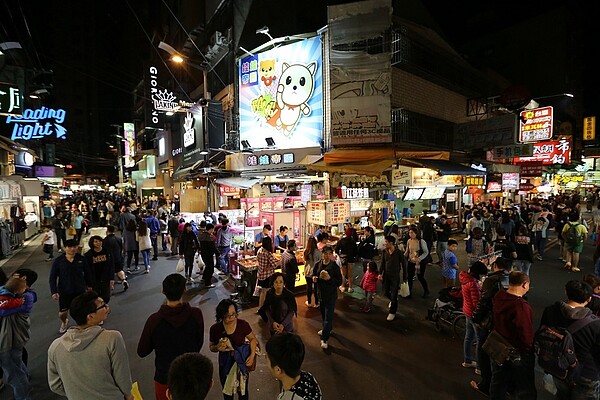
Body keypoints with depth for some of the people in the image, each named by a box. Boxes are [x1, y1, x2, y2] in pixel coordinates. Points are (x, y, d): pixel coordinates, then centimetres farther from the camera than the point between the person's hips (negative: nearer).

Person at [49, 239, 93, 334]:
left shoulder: (81, 259, -8)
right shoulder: (58, 261, -10)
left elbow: (87, 273, 4)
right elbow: (53, 277, -5)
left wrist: (89, 285, 11)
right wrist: (54, 292, -13)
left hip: (80, 290, 0)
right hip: (64, 292, 0)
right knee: (62, 313, 11)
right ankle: (64, 322, 47)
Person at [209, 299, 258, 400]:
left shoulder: (243, 324, -21)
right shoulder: (215, 328, -20)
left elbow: (253, 339, -4)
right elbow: (211, 347, -4)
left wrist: (252, 355, -15)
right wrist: (217, 348, -24)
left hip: (242, 363, 0)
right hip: (225, 365, 1)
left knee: (243, 390, 20)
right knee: (227, 391, 24)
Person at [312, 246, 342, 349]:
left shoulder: (335, 266, -15)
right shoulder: (318, 265, -4)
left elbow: (339, 282, -13)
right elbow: (313, 276, 9)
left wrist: (330, 278, -28)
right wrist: (315, 278, -14)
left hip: (331, 295, -4)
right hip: (321, 293, 5)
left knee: (328, 316, -3)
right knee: (323, 314, 20)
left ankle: (324, 339, 4)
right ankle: (327, 329, 45)